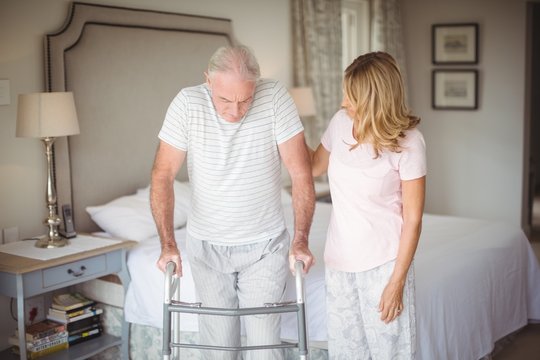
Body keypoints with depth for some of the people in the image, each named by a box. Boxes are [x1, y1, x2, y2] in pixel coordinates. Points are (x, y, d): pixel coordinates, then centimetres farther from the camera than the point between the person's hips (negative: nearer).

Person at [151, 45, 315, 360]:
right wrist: (168, 243, -20)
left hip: (265, 244, -1)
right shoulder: (187, 103, -15)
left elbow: (301, 172, -14)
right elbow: (163, 174, -13)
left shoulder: (276, 98, -16)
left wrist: (301, 240, -18)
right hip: (207, 246, 1)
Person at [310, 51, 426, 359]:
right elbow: (315, 166, 16)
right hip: (339, 259, 5)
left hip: (383, 262, -5)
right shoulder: (341, 121, -3)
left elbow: (412, 218, -12)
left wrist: (397, 281, -13)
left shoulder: (409, 142, -16)